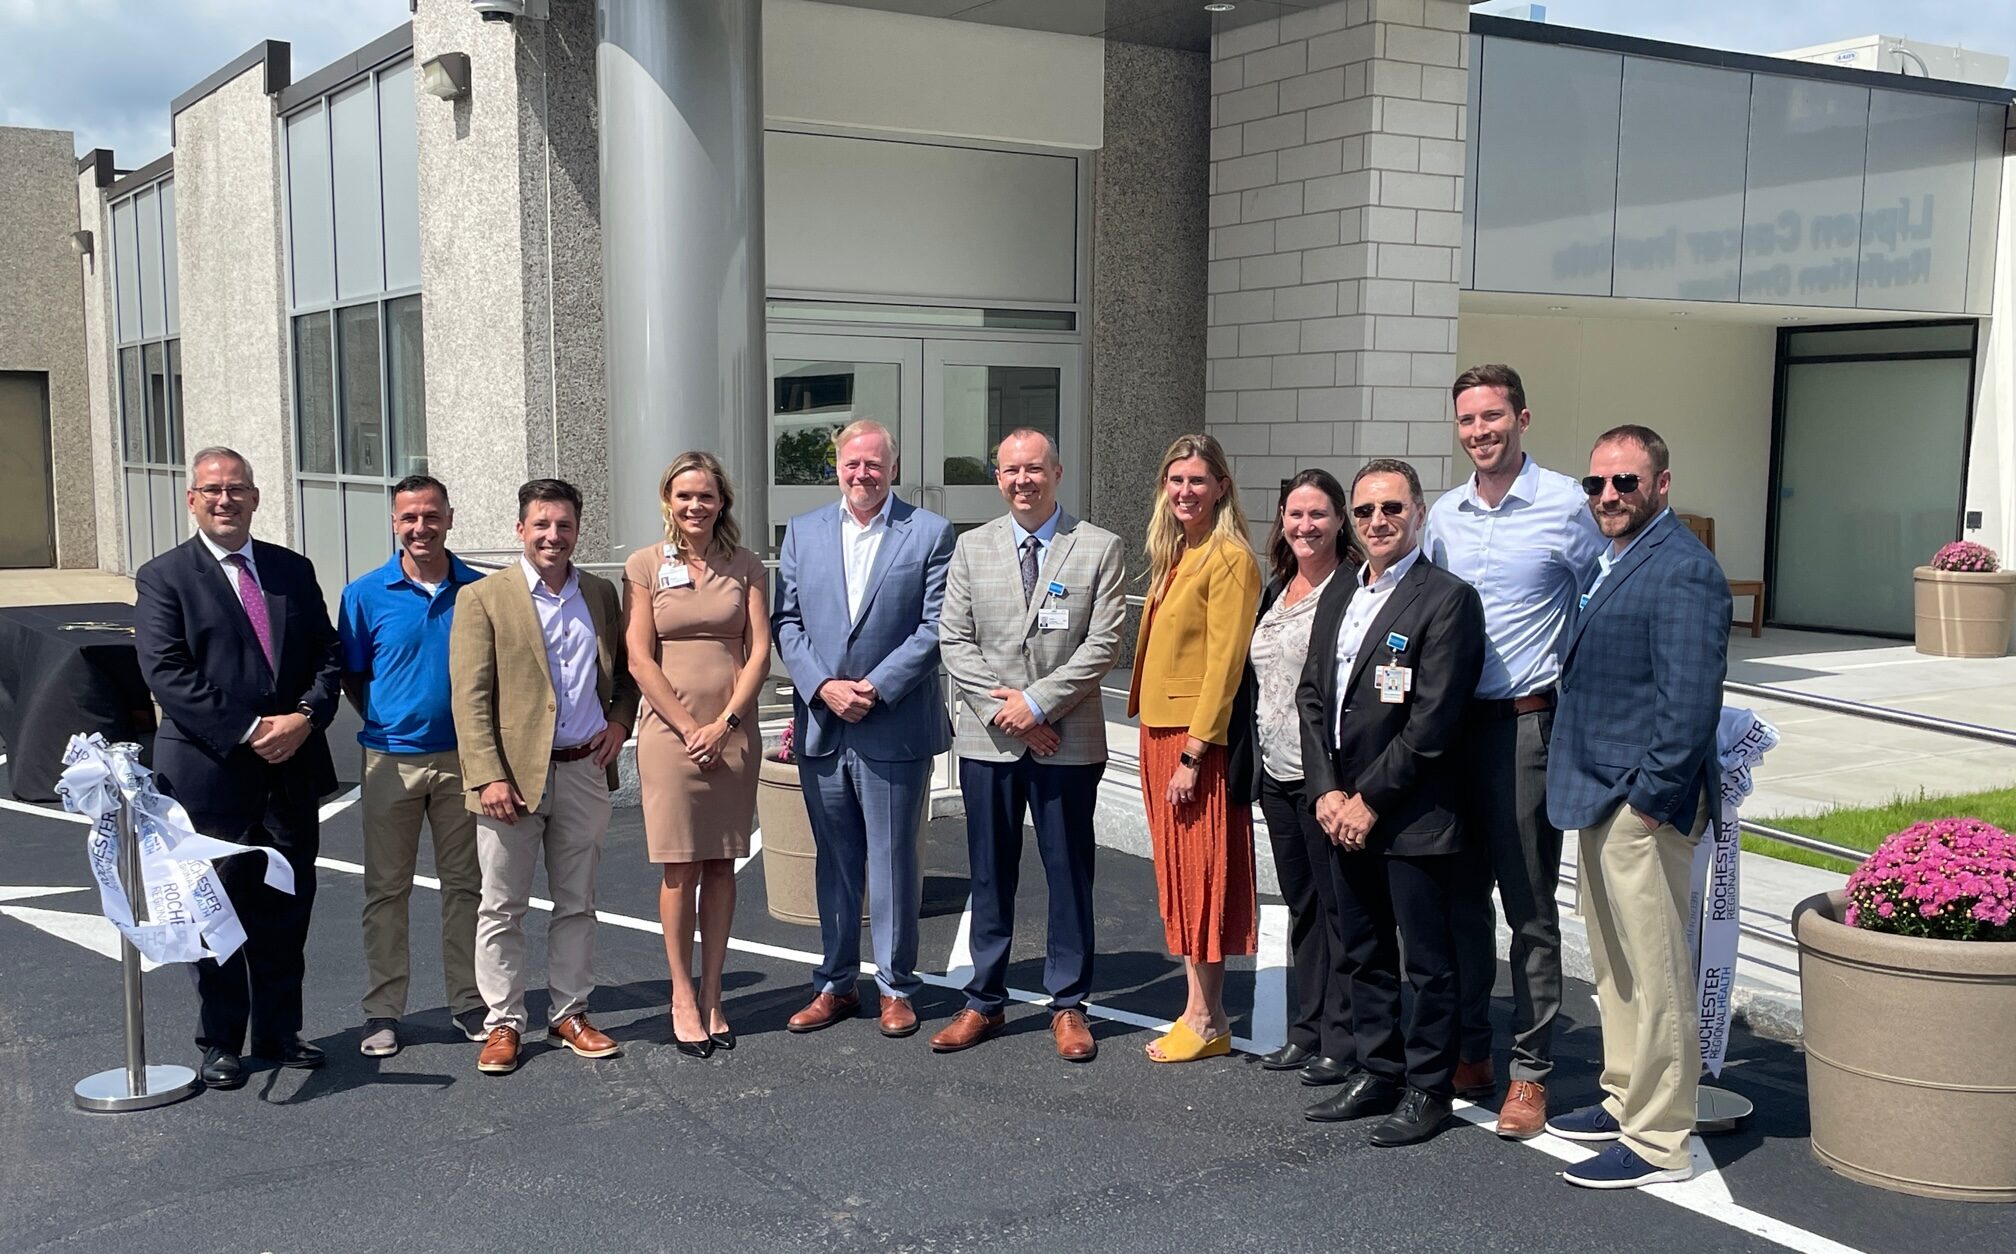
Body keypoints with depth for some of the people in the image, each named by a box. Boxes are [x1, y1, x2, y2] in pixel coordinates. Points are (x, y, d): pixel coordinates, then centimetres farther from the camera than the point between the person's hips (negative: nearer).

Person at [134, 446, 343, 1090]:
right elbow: (166, 674, -12)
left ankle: (279, 1032, 25)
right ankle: (220, 1043, 18)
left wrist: (306, 717, -9)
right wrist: (249, 730, -17)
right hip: (210, 774, -4)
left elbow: (327, 654, 9)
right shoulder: (163, 577, -2)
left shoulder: (294, 570, 11)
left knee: (286, 910, 12)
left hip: (292, 771, 4)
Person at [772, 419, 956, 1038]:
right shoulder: (802, 533, 9)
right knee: (834, 864, 13)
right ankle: (835, 983, 24)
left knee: (894, 863, 5)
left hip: (895, 727, -3)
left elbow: (934, 627, -7)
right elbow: (787, 621, 5)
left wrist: (874, 688, -13)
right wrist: (822, 687, -9)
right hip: (821, 726, 3)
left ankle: (895, 986, 18)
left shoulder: (930, 533, -2)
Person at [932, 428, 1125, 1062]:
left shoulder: (1099, 549, 0)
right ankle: (984, 1002, 21)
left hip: (1067, 741, -2)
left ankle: (1068, 1005, 18)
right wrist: (1003, 707, -9)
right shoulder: (972, 548, 7)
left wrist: (1037, 701, -13)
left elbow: (1103, 645, -7)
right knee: (990, 875, 10)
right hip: (987, 740, 2)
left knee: (1069, 874, 6)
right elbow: (953, 639, 3)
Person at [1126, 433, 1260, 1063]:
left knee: (1201, 874, -2)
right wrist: (1160, 742, 13)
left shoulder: (1230, 560, -12)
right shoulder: (1172, 557, 15)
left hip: (1199, 738, -9)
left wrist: (1193, 752, -19)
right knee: (1177, 872, 12)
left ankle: (1208, 1021, 7)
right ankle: (1199, 1009, 20)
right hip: (1160, 729, 9)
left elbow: (1225, 664, -16)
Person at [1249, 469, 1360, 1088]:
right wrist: (1254, 760, 16)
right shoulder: (1275, 590, 14)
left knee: (1338, 904, 0)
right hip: (1277, 773, 8)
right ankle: (1305, 1031, 24)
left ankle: (1342, 1041, 9)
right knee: (1301, 903, 15)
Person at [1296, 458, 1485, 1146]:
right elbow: (1311, 694, 11)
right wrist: (1326, 791, -1)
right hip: (1344, 813, 7)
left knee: (1427, 962, 5)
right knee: (1364, 954, 17)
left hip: (1414, 820, -7)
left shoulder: (1447, 599, -12)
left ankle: (1427, 1089, 18)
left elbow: (1432, 721, -17)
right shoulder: (1339, 594, 11)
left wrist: (1369, 800, -14)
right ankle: (1378, 1073, 30)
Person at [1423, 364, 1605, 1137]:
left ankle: (1531, 1072, 8)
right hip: (1451, 722, 5)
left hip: (1527, 723, -5)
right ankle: (1468, 1052, 24)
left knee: (1528, 902, -1)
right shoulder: (1444, 515, 9)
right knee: (1460, 896, 12)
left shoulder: (1565, 505, -6)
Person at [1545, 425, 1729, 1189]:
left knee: (1653, 973, -2)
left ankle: (1659, 1142, 7)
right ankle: (1625, 1101, 33)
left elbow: (1689, 699, -21)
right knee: (1614, 964, 19)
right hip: (1602, 798, 10)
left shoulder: (1682, 570, -15)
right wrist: (1598, 788, 17)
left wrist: (1652, 797, -20)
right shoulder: (1609, 562, 16)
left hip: (1645, 806, -10)